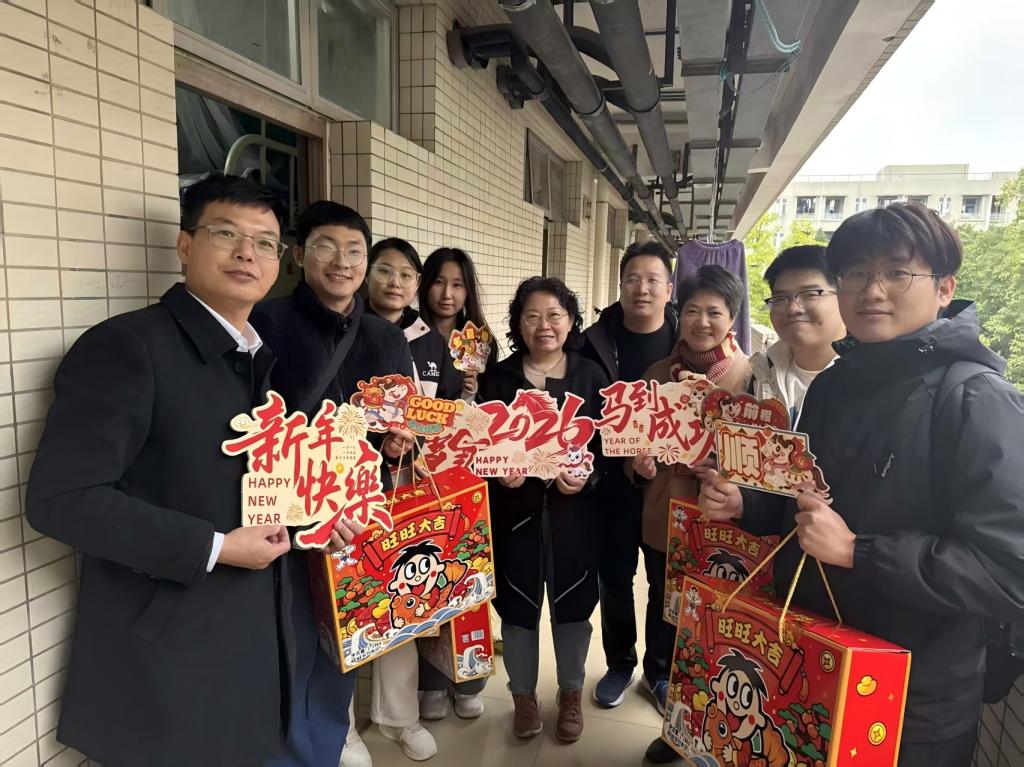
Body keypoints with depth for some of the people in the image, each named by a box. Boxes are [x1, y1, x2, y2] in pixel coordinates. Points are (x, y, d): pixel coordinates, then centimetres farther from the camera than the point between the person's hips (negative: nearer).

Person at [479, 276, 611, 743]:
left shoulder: (592, 376, 1)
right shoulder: (498, 377, 1)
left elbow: (609, 442, 1)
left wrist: (588, 476, -16)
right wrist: (499, 472, -18)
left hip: (573, 509, 0)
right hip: (515, 509, 0)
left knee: (572, 603, 12)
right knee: (517, 604, 11)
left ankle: (571, 694, 36)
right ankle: (523, 696, 34)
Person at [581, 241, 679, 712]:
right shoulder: (596, 342, -3)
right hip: (614, 482, 0)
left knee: (668, 579, 12)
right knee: (614, 578, 12)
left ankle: (661, 669, 33)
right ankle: (619, 664, 34)